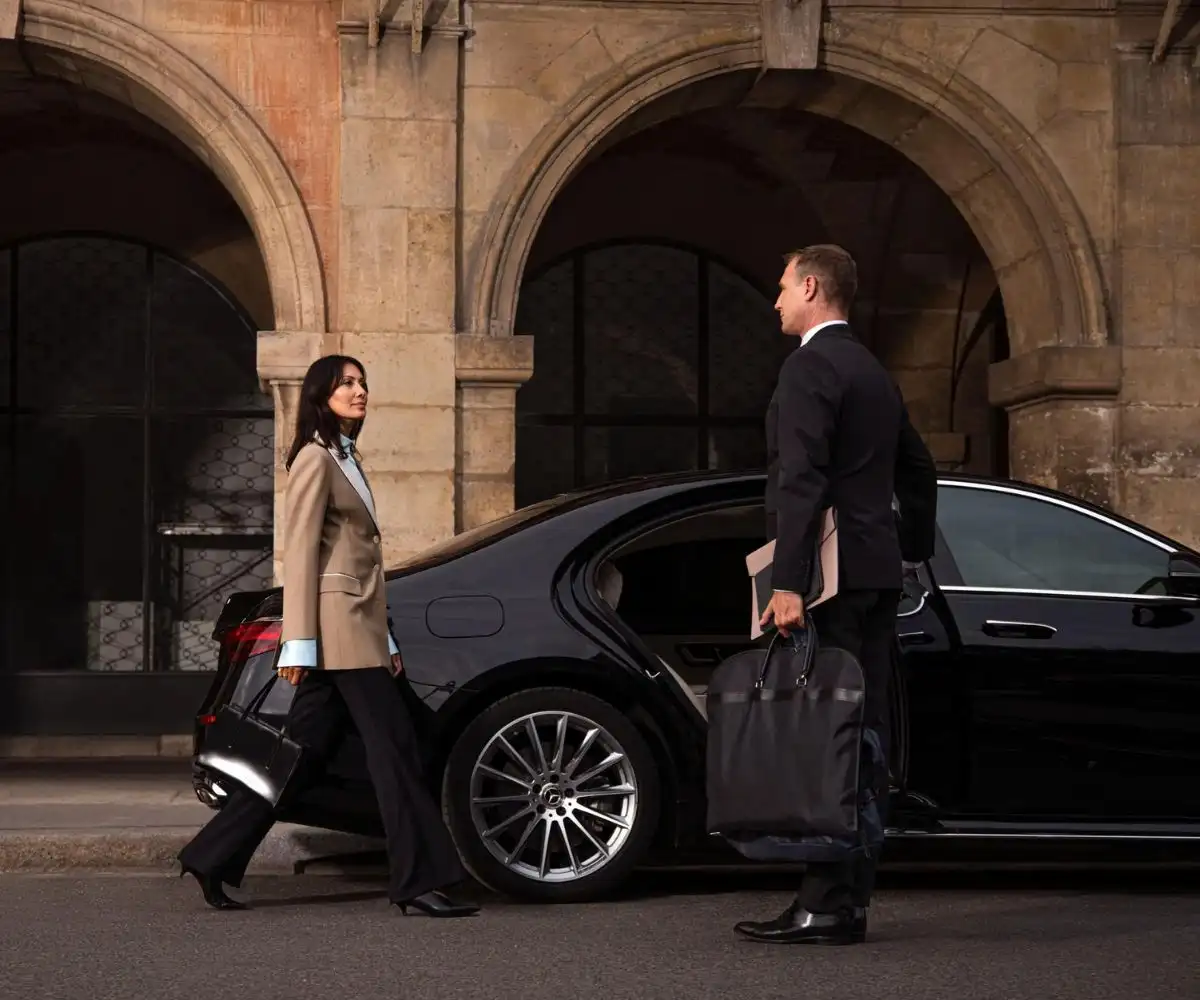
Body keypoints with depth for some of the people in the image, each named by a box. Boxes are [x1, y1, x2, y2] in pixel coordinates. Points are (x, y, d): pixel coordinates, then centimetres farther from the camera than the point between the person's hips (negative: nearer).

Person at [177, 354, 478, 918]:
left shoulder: (346, 462, 23)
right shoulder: (315, 459, -6)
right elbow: (300, 553, -12)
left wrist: (385, 639, 20)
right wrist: (298, 643, -17)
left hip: (356, 629, 10)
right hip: (340, 628, -10)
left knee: (303, 752, 8)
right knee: (393, 750, -8)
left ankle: (213, 857, 13)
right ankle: (418, 881, -4)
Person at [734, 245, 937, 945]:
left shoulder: (811, 366, -9)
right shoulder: (875, 373, 20)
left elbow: (801, 481, -19)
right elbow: (919, 469, 27)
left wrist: (788, 583, -24)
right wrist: (914, 548, 36)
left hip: (833, 573, -9)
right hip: (878, 573, 10)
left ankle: (826, 905, -11)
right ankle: (852, 896, 13)